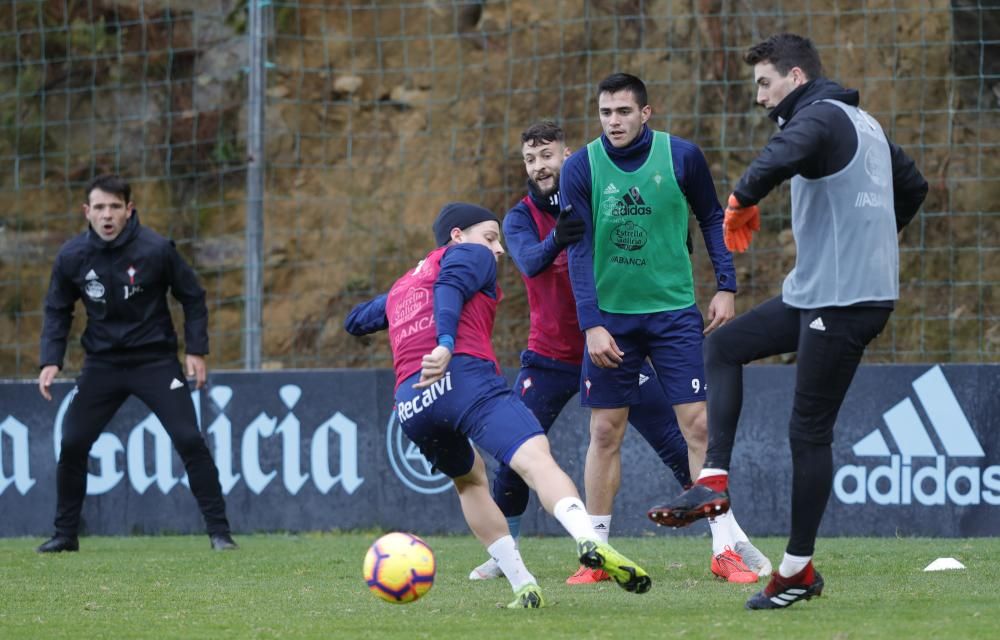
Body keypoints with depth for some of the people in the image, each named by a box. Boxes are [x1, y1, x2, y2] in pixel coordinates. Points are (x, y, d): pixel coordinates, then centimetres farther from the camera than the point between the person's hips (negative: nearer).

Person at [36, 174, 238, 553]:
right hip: (102, 362, 3)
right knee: (72, 444, -1)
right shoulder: (72, 257, -7)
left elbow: (192, 297, -2)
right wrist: (51, 360, -4)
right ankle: (65, 534, 15)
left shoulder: (156, 250, -15)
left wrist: (196, 351, -7)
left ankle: (219, 531, -5)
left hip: (156, 360, -3)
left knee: (189, 439, -13)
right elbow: (57, 310, 7)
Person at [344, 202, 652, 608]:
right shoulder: (470, 255, 18)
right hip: (464, 376, -6)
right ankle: (590, 542, -49)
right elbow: (450, 287, -5)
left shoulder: (402, 286, 37)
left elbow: (355, 322, 52)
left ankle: (523, 588, 15)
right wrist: (445, 345, -20)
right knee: (536, 460, -22)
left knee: (470, 480, 28)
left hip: (409, 403, 6)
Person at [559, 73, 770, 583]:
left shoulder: (682, 157, -4)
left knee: (699, 425, -6)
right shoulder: (581, 168, -5)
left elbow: (712, 219, 10)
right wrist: (592, 325, -13)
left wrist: (726, 286, 3)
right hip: (611, 316, 0)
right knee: (605, 433, 2)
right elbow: (580, 252, -5)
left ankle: (725, 546, -2)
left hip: (675, 312, 0)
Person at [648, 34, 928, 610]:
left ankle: (799, 570, 4)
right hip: (817, 291, 10)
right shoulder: (863, 123, 16)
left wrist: (742, 201, -18)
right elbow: (914, 185, 27)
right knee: (724, 348, 11)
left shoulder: (821, 117, -13)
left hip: (844, 300, -10)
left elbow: (781, 158, -35)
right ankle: (714, 481, 3)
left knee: (809, 430, -3)